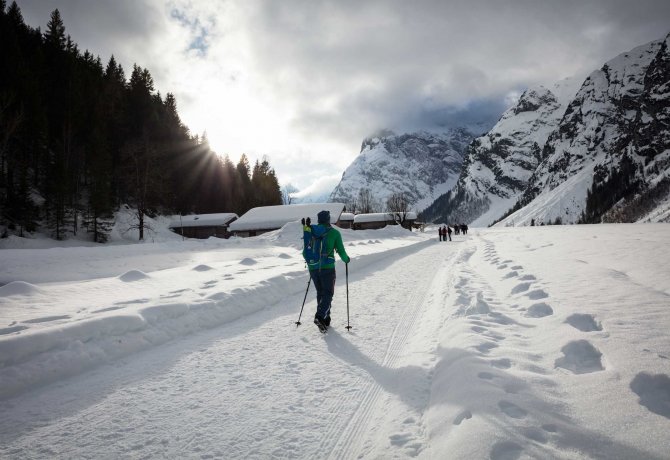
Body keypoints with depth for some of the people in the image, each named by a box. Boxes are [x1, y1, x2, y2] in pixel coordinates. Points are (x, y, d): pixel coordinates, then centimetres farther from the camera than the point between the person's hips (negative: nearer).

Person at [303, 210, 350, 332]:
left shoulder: (310, 231, 6)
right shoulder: (334, 233, -3)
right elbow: (340, 250, -3)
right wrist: (346, 259, 18)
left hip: (313, 268, 4)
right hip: (327, 267, -4)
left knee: (320, 293, 17)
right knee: (328, 293, 2)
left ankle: (325, 319, 20)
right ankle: (319, 316, -19)